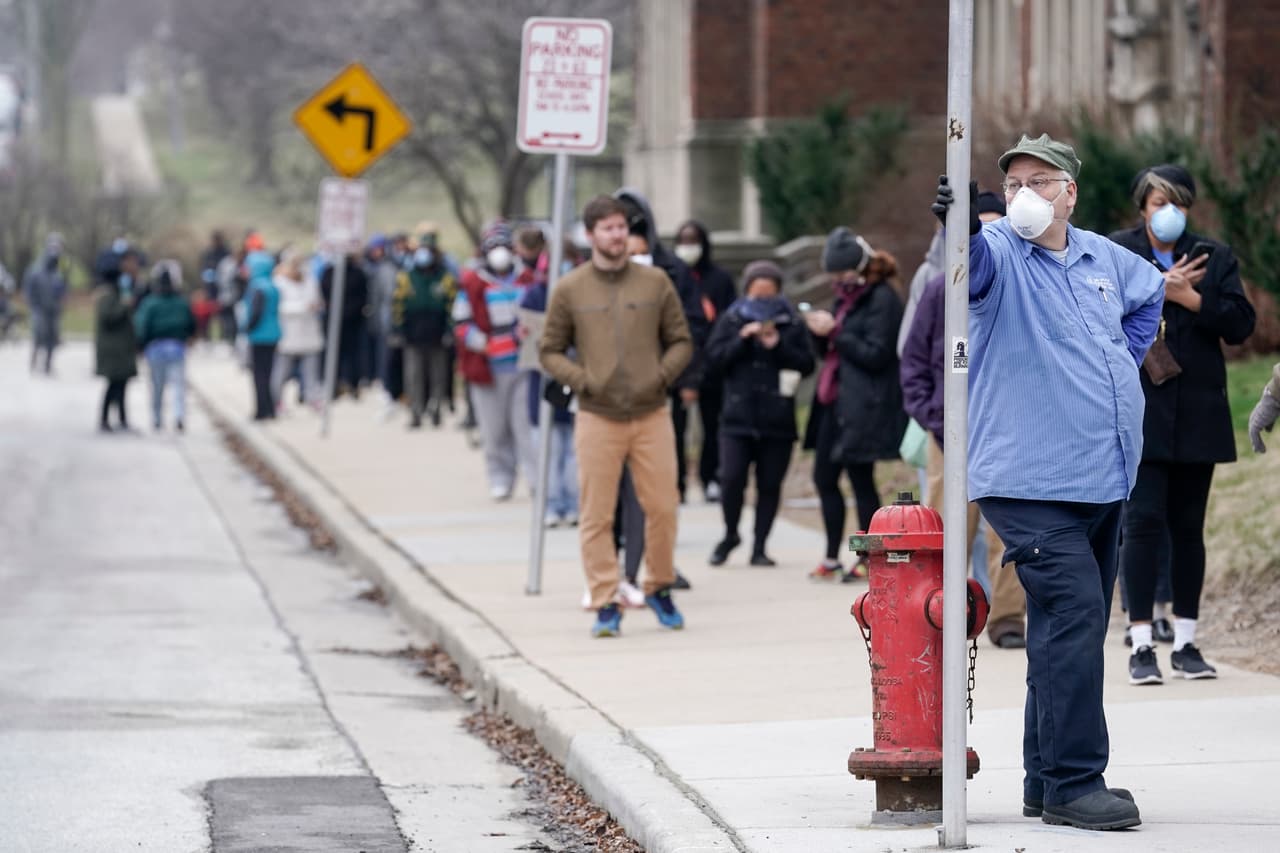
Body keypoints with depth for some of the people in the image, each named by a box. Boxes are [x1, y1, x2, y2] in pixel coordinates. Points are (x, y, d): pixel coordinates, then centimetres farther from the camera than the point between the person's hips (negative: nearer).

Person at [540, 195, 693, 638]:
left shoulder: (655, 282, 6)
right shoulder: (570, 290, 3)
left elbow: (681, 342, 12)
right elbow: (551, 351, 8)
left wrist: (663, 374, -5)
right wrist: (582, 380, -8)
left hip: (652, 415, 1)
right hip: (597, 418, -1)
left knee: (662, 508, 2)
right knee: (597, 516, -2)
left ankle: (659, 588, 22)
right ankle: (605, 604, 3)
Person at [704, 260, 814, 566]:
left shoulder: (791, 324, 7)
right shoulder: (731, 321, 8)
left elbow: (807, 365, 1)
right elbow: (713, 360, 0)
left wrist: (778, 346, -12)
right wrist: (742, 339, -12)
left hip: (778, 421, 1)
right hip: (738, 417, -1)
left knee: (770, 484, 2)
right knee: (731, 480, -10)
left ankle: (759, 547, 13)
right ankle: (730, 534, 14)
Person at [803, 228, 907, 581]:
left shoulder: (881, 299, -11)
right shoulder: (847, 296, 16)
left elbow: (875, 354, -18)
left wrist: (834, 331, -15)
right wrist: (820, 333, 0)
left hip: (863, 406, -9)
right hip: (835, 401, 9)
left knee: (861, 480, -5)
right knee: (824, 477, 10)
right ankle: (832, 558, 17)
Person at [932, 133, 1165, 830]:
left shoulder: (1103, 258, 13)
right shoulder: (1000, 254, -7)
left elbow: (1149, 292, 34)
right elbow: (975, 262, -32)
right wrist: (960, 227, -54)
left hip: (1106, 480, 7)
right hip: (1031, 484, -7)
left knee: (1072, 630, 11)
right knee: (1074, 617, -17)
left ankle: (1048, 782, 19)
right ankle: (1073, 784, -15)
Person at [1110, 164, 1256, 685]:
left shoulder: (1215, 259, 10)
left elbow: (1241, 323, -2)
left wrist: (1187, 296, -12)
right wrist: (1158, 288, -16)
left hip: (1197, 414, 3)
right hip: (1139, 413, -3)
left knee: (1188, 525, 7)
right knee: (1144, 521, -10)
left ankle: (1185, 643, 14)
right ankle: (1141, 646, -7)